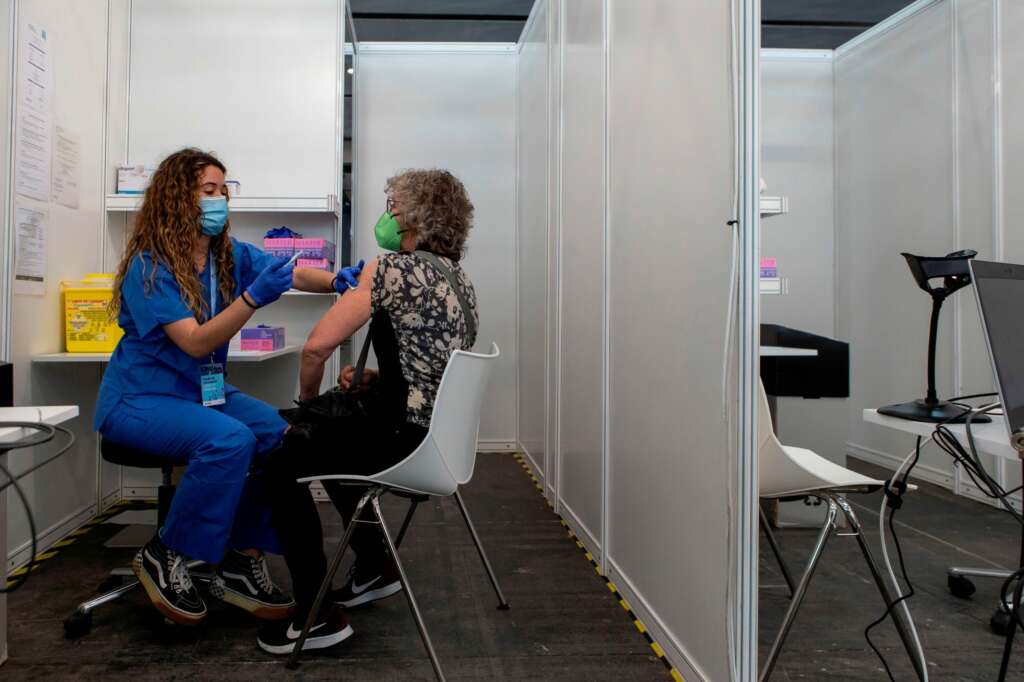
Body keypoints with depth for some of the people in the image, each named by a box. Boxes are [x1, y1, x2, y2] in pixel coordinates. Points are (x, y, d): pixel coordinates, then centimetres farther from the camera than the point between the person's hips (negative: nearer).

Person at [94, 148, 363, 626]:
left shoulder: (231, 254, 2)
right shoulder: (149, 267, -16)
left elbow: (290, 273, -9)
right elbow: (196, 343, -25)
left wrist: (335, 280, -30)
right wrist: (252, 299, -37)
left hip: (206, 391, 6)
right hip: (140, 398, -6)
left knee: (281, 434, -19)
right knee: (230, 439, -32)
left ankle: (241, 560, -5)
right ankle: (163, 558, -10)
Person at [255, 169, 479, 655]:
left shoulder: (393, 268, -13)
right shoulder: (459, 277, 12)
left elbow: (317, 346, -17)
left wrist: (308, 400, 2)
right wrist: (374, 379, 7)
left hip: (407, 445, -9)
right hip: (445, 438, 9)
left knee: (283, 459, 8)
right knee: (326, 437, 29)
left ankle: (317, 615, 9)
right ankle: (373, 570, 38)